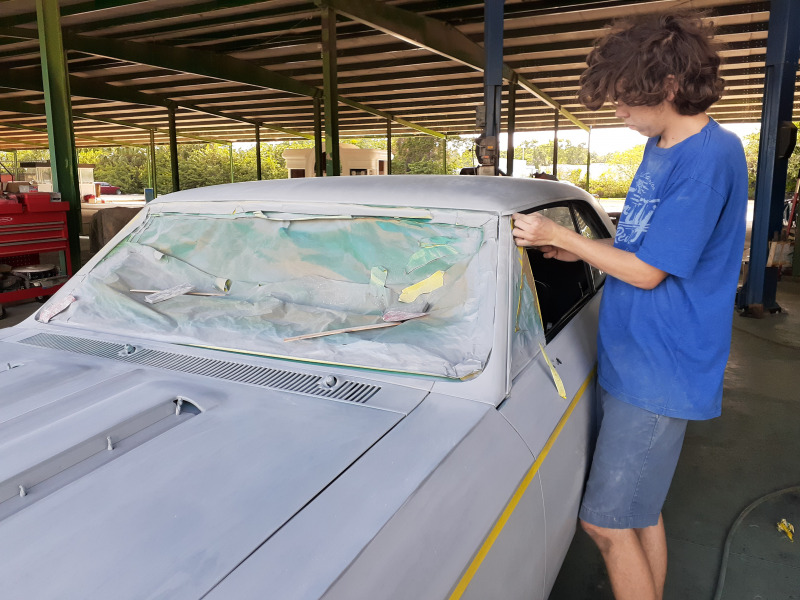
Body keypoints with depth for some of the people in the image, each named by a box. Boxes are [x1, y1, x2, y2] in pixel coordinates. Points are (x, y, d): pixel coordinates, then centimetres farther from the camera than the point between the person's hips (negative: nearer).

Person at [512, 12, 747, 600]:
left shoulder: (711, 156, -19)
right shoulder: (661, 147, 10)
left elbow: (648, 271, -18)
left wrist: (558, 235, -12)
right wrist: (578, 250, 6)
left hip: (660, 374, -9)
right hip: (628, 359, 9)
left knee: (609, 522, -2)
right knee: (641, 509, 20)